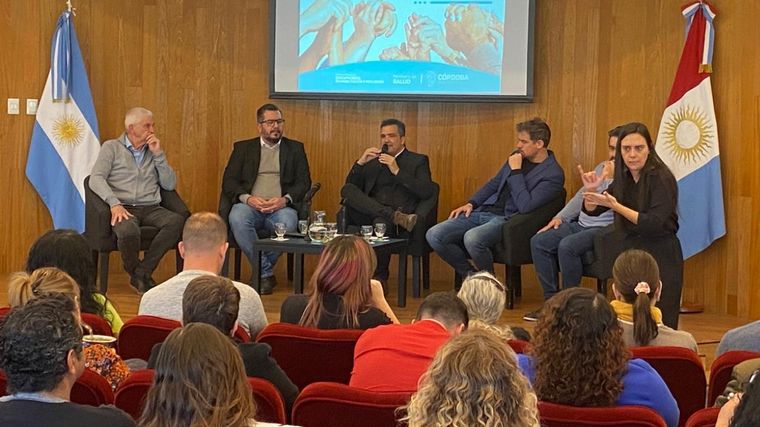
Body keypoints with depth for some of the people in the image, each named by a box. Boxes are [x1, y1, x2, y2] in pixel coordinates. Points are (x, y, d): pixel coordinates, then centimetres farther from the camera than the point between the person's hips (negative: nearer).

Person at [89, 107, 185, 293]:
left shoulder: (153, 151, 22)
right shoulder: (111, 147, 12)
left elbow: (170, 185, 12)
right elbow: (96, 179, -3)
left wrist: (158, 154, 2)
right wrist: (114, 203, -19)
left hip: (151, 208, 4)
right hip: (124, 208, -3)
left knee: (177, 221, -29)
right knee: (128, 231, -39)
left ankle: (142, 272, -21)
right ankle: (135, 272, -8)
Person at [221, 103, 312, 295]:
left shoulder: (295, 148, 18)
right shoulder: (243, 148, 17)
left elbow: (304, 182, 8)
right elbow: (229, 181, 8)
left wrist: (285, 199, -12)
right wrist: (247, 198, -12)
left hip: (280, 207, 0)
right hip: (250, 205, 0)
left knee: (288, 222, -36)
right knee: (237, 218, -35)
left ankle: (260, 270, -16)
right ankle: (266, 274, -25)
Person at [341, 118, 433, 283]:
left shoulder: (418, 161, 15)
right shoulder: (372, 161, 25)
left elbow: (426, 192, -2)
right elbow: (350, 187, 16)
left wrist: (397, 171, -6)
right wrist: (360, 163, 1)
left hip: (399, 210, -3)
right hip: (369, 214, 3)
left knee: (381, 222, -39)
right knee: (347, 189, -24)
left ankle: (379, 279, -22)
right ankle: (396, 216, -32)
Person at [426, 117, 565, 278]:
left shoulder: (553, 174, -10)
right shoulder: (518, 156, 14)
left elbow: (525, 206, -21)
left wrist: (515, 171, -15)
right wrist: (471, 203, 12)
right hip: (483, 211, 8)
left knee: (472, 238, -38)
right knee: (434, 235, -11)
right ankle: (471, 275, 8)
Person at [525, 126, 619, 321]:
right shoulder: (602, 167, 20)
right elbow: (581, 196, 26)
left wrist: (610, 179, -28)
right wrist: (561, 217, 17)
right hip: (581, 224, 9)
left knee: (567, 246, -33)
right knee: (539, 241, -8)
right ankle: (552, 300, -7)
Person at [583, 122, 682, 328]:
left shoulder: (661, 178, -14)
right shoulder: (623, 178, 5)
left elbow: (654, 223, -23)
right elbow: (591, 210, 13)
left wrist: (615, 205, -25)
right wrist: (590, 191, -9)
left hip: (660, 259, -6)